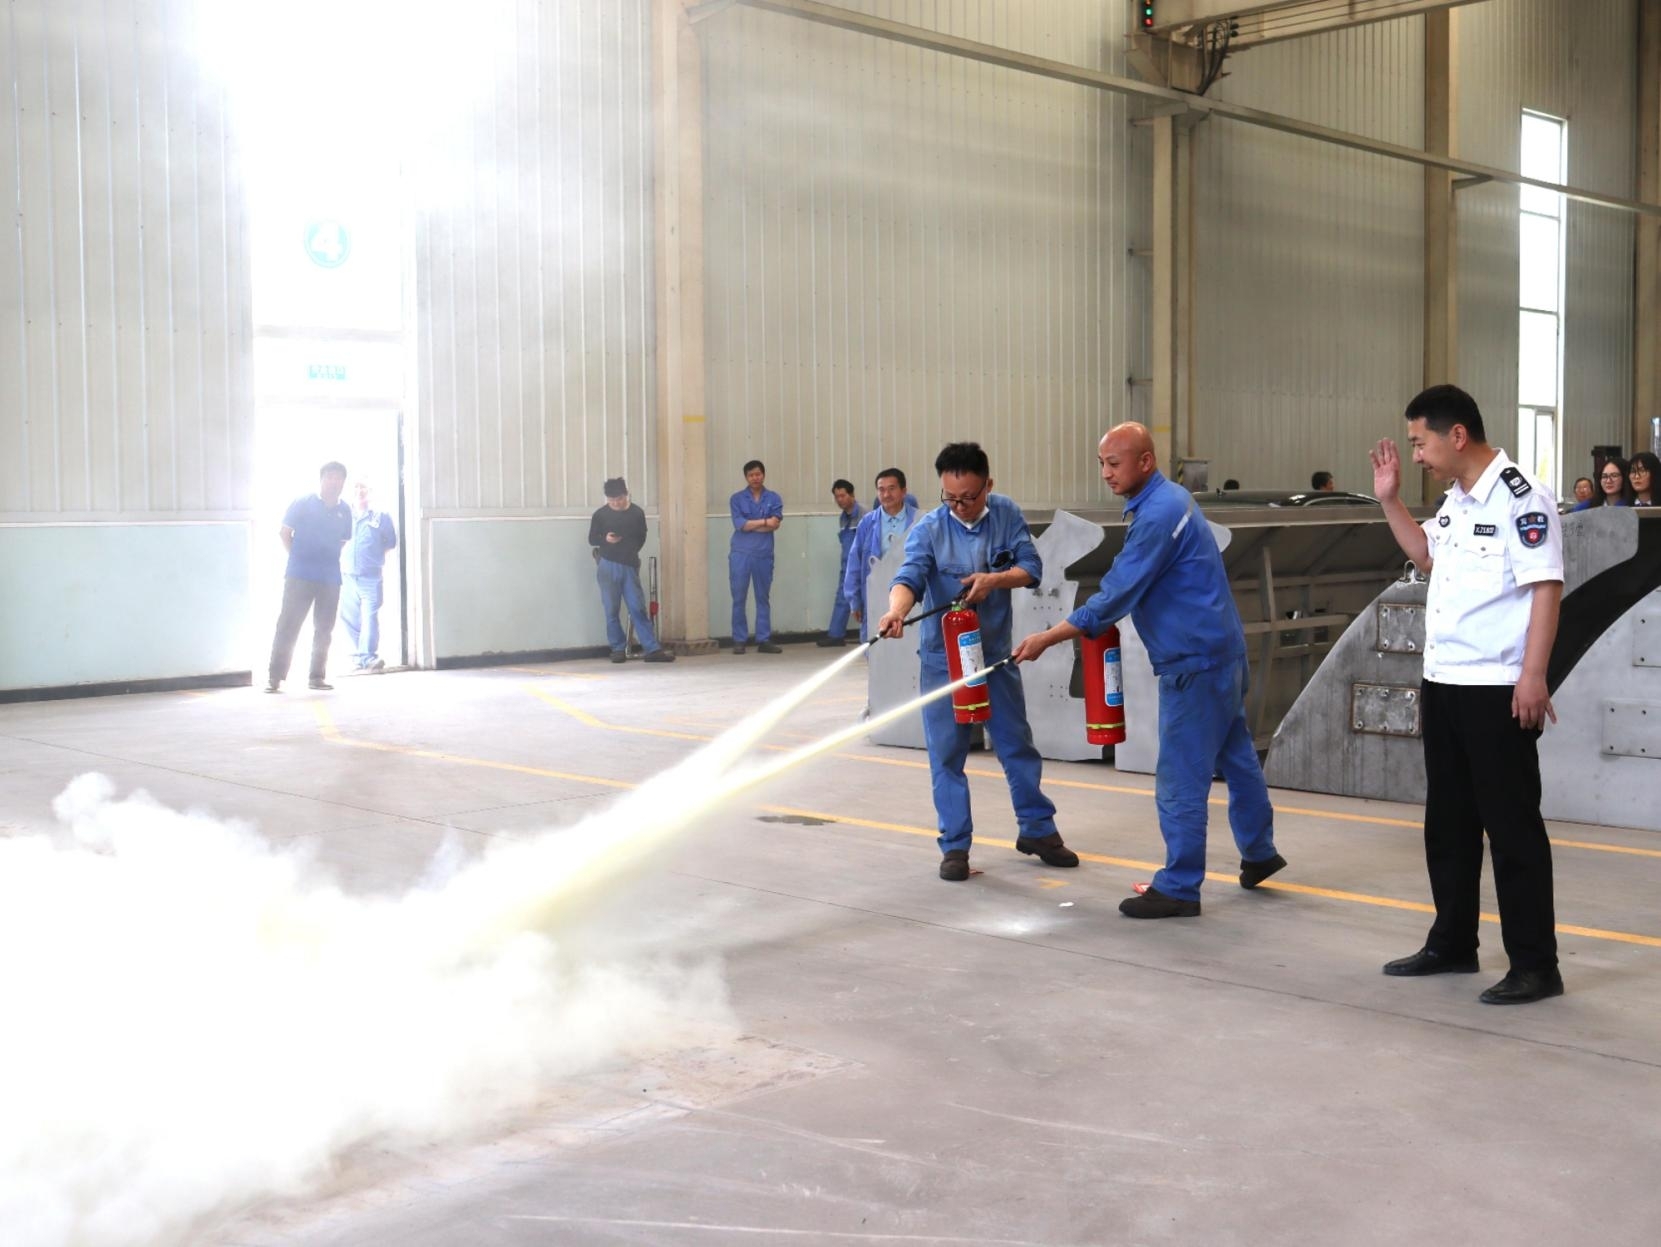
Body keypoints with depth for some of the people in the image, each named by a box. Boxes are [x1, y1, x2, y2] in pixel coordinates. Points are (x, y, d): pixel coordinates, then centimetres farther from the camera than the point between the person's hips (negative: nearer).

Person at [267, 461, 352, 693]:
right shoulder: (302, 504, -2)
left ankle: (317, 676, 17)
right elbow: (285, 532, 4)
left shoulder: (344, 511, 7)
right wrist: (297, 557, 3)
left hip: (331, 578, 4)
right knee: (288, 625, -6)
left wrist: (329, 560, 10)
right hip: (300, 575, -4)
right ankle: (274, 677, -5)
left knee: (324, 628, 8)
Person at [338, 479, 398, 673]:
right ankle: (360, 656, 16)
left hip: (371, 577, -3)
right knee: (349, 619, 5)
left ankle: (367, 658, -16)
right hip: (347, 577, 3)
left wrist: (376, 551, 4)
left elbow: (391, 541, 12)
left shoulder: (381, 516, 8)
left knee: (370, 618, -13)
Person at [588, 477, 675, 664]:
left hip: (629, 566, 1)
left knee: (638, 608, -2)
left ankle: (652, 649, -3)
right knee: (611, 611, 2)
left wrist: (630, 553, 1)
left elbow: (641, 539, 14)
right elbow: (592, 539, 5)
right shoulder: (600, 515, 1)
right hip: (607, 566, -1)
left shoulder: (637, 513, 5)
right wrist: (605, 539, -15)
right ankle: (618, 649, 12)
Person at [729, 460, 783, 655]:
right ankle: (739, 640, 6)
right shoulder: (737, 499, 4)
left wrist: (749, 525, -8)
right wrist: (764, 522, -6)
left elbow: (775, 525, -6)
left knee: (763, 598, 6)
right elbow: (739, 524, -9)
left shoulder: (774, 499, 8)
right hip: (740, 554, -1)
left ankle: (764, 640, 10)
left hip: (764, 555, 1)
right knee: (739, 599, 0)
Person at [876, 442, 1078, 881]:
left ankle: (1037, 829, 29)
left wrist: (994, 580, -23)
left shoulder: (1007, 515, -5)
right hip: (943, 657, -2)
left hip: (996, 652, 2)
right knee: (947, 754, 0)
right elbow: (909, 577, -28)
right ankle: (955, 845, 11)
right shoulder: (928, 529, -14)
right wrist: (896, 611, -49)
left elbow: (1031, 568, -3)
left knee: (1018, 743, 13)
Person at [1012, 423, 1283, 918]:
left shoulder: (1158, 514, -21)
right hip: (1220, 650, 10)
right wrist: (1091, 623, 5)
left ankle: (1178, 888, 3)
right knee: (1234, 754, 21)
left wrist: (1047, 638, -19)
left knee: (1181, 778, -4)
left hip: (1195, 662, -10)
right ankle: (1259, 853, 34)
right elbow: (1127, 582, 18)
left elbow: (1120, 593, -23)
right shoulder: (1169, 498, 11)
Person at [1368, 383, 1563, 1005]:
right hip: (1443, 682, 9)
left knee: (1512, 824, -3)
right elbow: (1429, 557, 28)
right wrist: (1390, 500, 16)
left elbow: (1546, 588, -19)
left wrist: (1533, 676, -23)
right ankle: (1452, 944, 28)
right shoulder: (1456, 499, 12)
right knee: (1448, 820, 16)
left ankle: (1535, 964, 5)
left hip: (1497, 690, -9)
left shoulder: (1520, 496, -15)